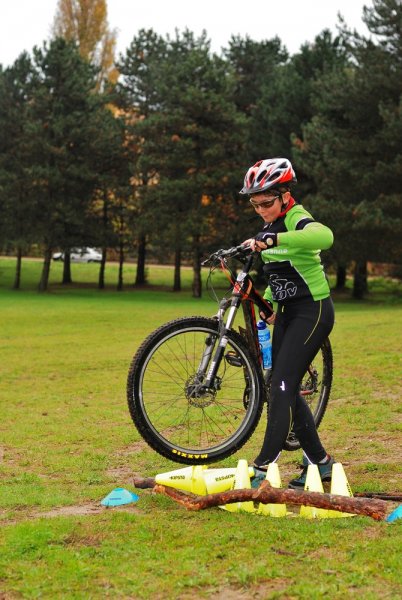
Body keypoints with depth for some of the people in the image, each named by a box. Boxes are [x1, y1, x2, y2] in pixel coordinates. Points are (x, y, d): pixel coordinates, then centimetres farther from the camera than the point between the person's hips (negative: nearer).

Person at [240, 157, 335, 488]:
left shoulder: (298, 219, -17)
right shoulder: (272, 226, 10)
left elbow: (324, 236, -43)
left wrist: (271, 239, -49)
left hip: (312, 311, -9)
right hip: (288, 312, 9)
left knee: (282, 387, -14)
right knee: (285, 389, 8)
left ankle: (264, 468, -13)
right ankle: (320, 461, 19)